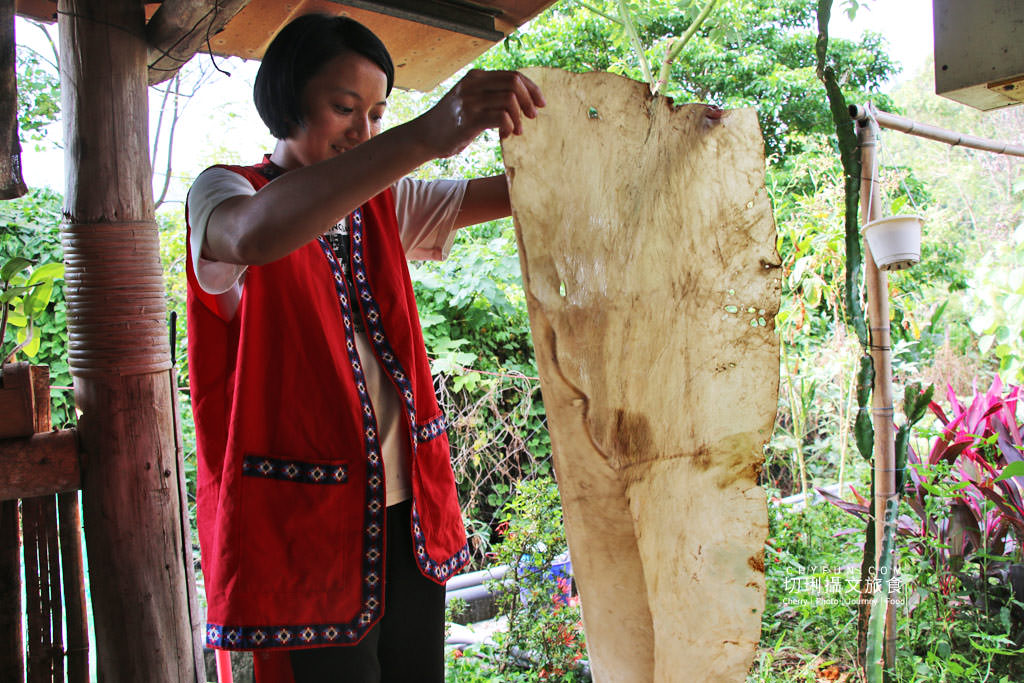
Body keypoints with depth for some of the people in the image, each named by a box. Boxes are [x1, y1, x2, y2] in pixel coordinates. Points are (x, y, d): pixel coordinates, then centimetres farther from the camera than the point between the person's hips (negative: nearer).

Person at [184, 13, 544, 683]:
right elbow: (255, 234, -30)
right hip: (300, 527, -5)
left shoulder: (382, 202, 13)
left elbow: (509, 192, 4)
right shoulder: (223, 194, -5)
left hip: (406, 511, 6)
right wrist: (428, 133, -40)